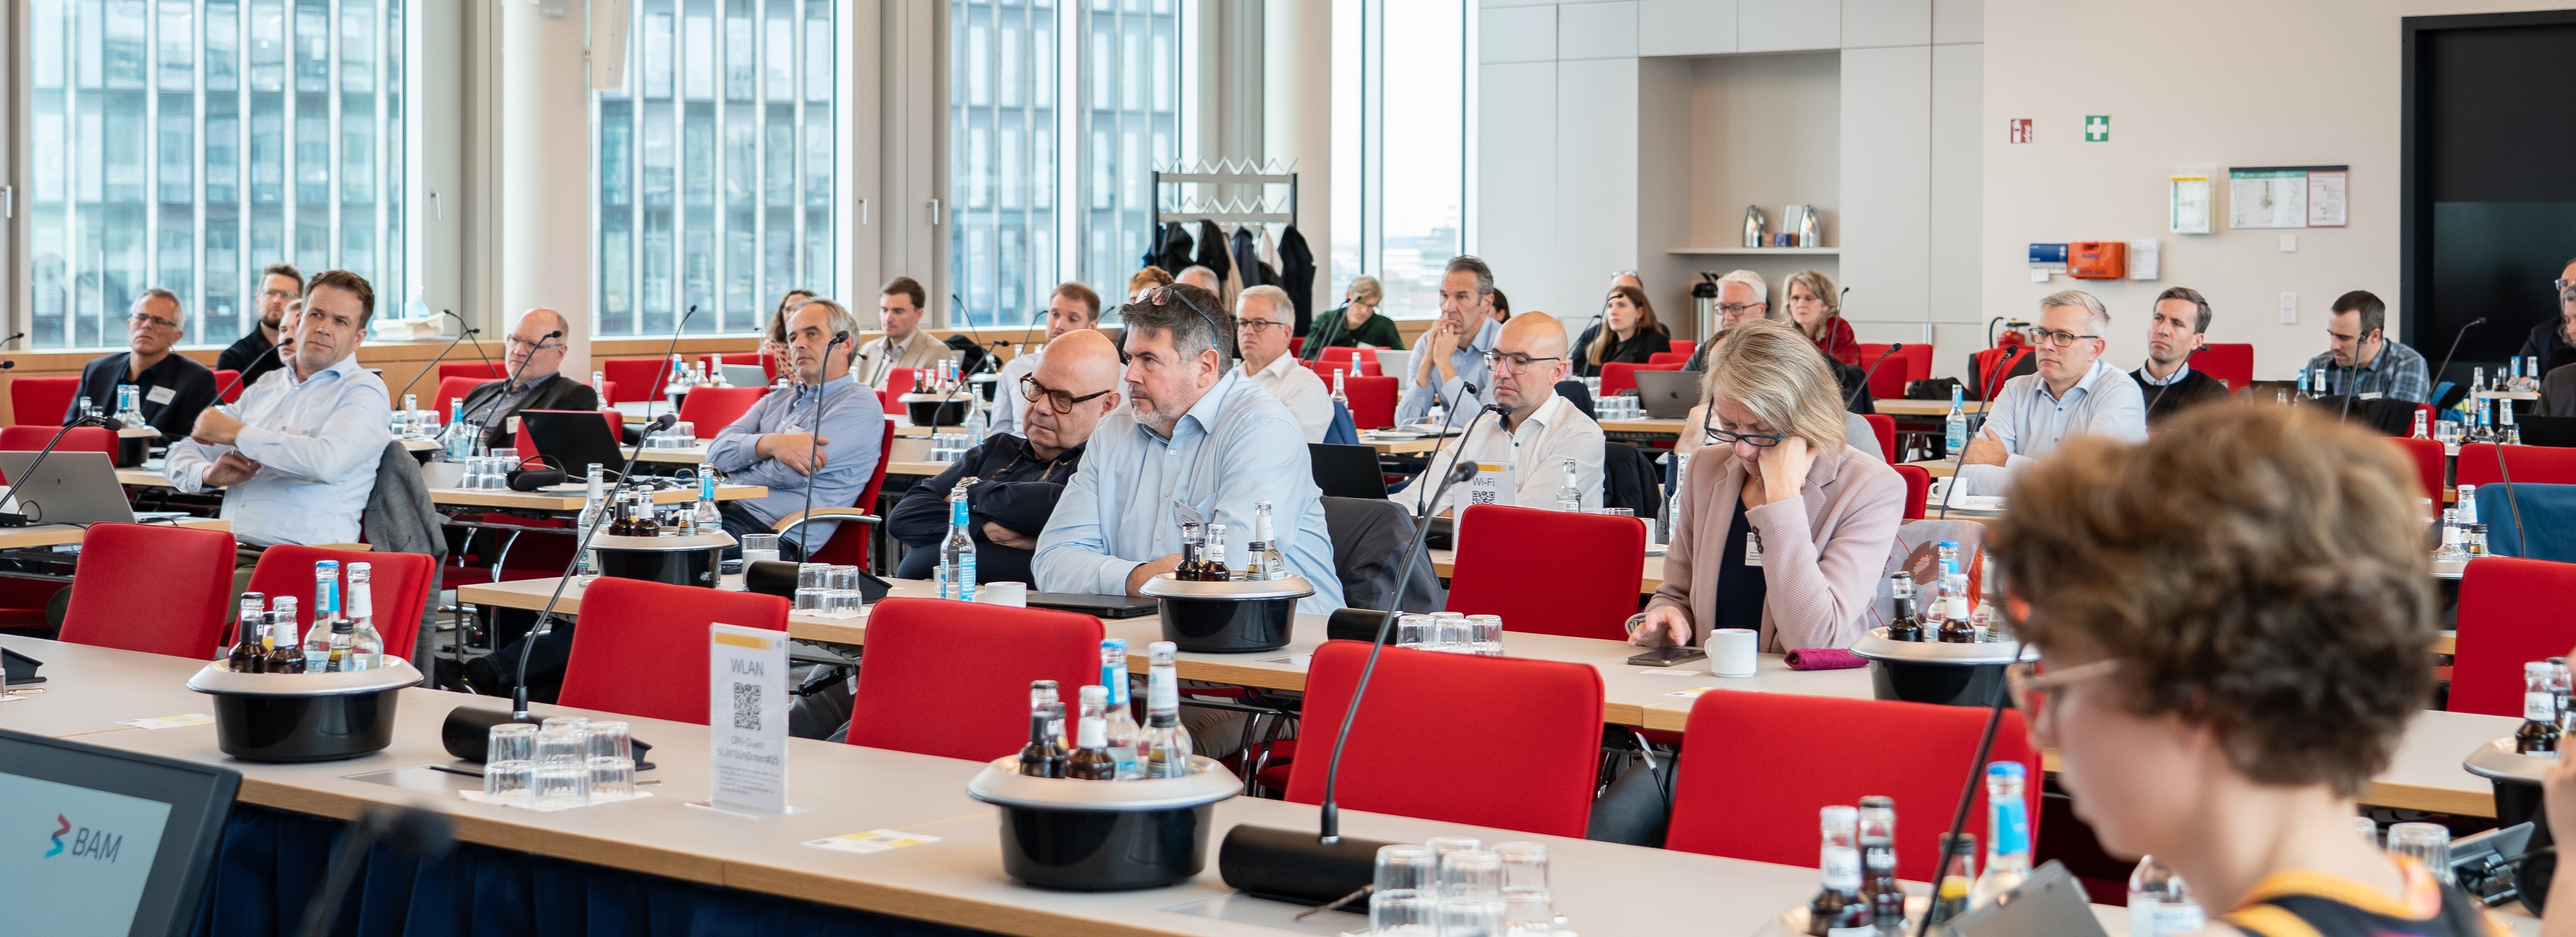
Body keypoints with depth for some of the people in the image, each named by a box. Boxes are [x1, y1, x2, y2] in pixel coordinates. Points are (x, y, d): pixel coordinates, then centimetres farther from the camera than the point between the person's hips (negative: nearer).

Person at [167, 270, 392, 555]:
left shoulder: (365, 391, 2)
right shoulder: (264, 387, 22)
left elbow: (327, 462, -19)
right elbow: (181, 456, 23)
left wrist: (236, 434, -8)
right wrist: (209, 474, -3)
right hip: (229, 552, 6)